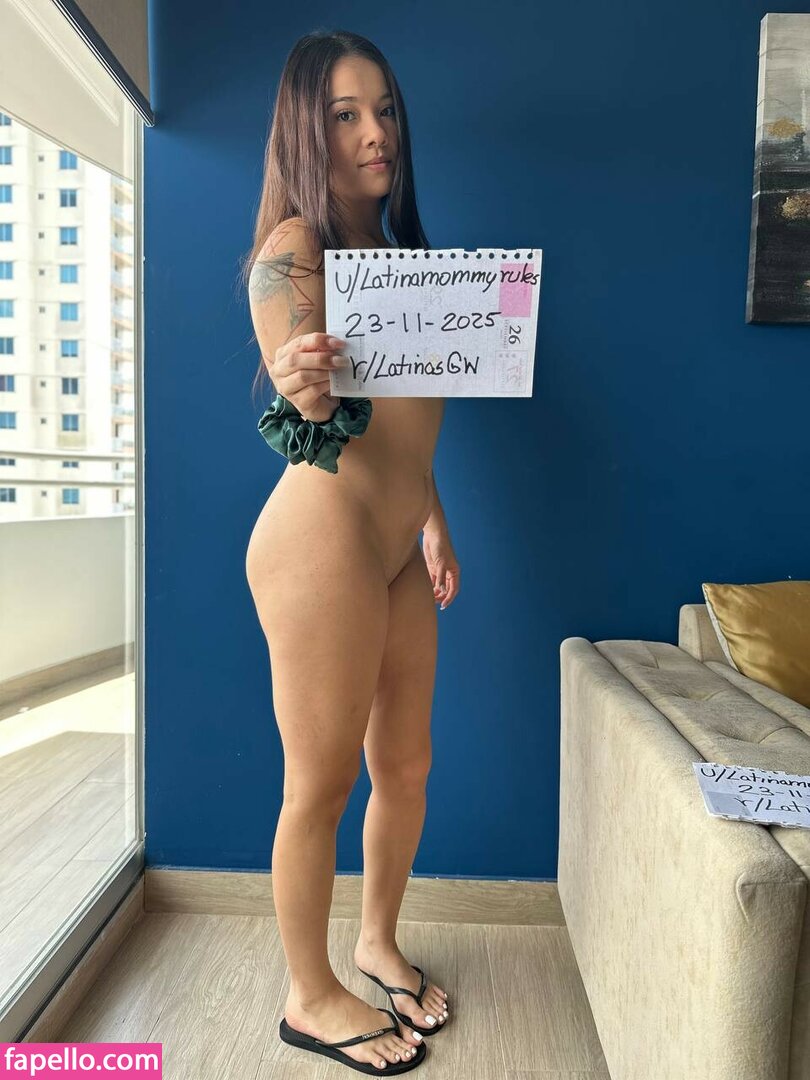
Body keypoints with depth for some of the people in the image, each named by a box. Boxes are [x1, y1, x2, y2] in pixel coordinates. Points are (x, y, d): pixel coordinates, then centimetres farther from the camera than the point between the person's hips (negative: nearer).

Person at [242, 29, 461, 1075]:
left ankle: (377, 943, 41)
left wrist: (433, 517, 21)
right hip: (323, 541, -8)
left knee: (406, 764, 16)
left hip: (399, 547, 8)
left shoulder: (396, 247, 19)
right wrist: (303, 391, -37)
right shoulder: (294, 247, -5)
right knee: (321, 784, 5)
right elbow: (306, 408, -14)